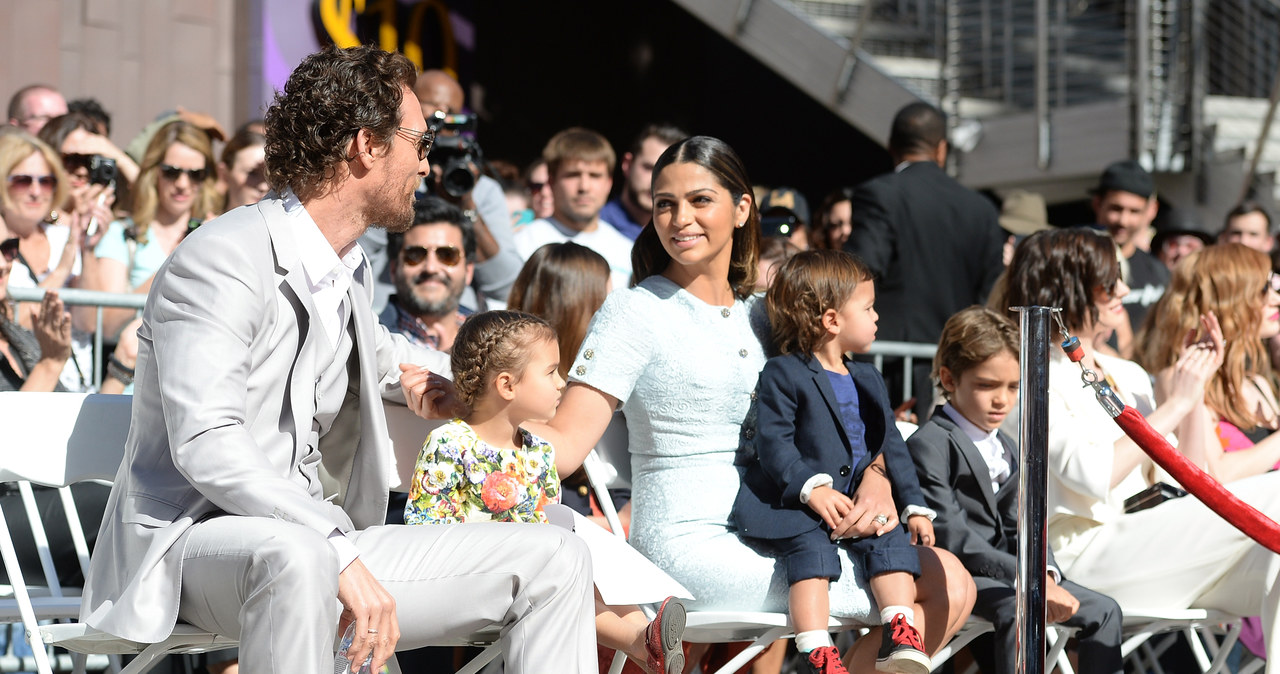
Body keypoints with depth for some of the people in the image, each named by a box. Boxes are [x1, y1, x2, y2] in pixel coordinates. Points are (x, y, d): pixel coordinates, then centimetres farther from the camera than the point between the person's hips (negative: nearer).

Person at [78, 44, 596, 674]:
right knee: (296, 557, -44)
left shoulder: (351, 268, 16)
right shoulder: (222, 260, -13)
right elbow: (206, 444, -27)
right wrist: (343, 554, -33)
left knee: (553, 559, 0)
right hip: (190, 542, -8)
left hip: (315, 544, 9)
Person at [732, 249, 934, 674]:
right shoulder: (783, 375, -4)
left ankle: (899, 639, -17)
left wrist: (914, 507, 13)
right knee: (813, 549, -30)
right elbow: (773, 442, -12)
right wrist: (812, 488, -24)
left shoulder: (867, 381, 20)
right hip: (789, 505, -7)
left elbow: (891, 447, 22)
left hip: (854, 507, 7)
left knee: (892, 540, -16)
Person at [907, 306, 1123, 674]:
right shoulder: (929, 445, -11)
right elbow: (951, 536, -19)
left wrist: (1044, 574, -10)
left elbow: (1018, 527, 13)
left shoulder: (1007, 449, 19)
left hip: (1007, 568, 9)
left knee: (1103, 609, 1)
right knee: (1017, 610, -36)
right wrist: (1026, 576, -24)